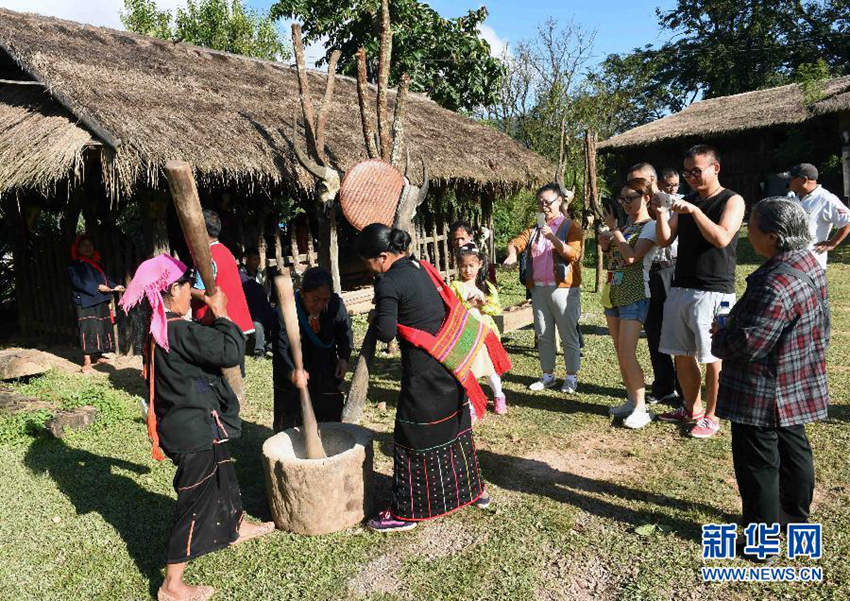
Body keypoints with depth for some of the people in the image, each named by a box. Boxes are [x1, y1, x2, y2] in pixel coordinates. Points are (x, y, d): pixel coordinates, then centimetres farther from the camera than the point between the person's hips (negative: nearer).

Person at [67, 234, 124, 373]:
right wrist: (97, 287, -20)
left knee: (102, 328, 10)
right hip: (85, 302, -6)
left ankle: (99, 356, 25)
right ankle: (86, 363, -10)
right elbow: (78, 282, -13)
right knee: (88, 329, -12)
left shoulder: (98, 262, 17)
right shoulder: (74, 265, -1)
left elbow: (105, 278, 18)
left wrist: (115, 286, 0)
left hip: (101, 301, 6)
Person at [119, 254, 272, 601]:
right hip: (196, 429, -10)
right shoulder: (181, 332, -27)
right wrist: (220, 313, -18)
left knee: (222, 473, 28)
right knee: (194, 500, 2)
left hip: (188, 425, 10)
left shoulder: (158, 331, 4)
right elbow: (231, 351, -28)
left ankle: (237, 526, 53)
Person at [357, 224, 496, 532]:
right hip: (450, 360, 8)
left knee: (413, 437, 5)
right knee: (455, 425, 22)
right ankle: (473, 490, 38)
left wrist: (375, 319, 0)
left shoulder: (388, 283, -17)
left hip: (423, 370, -8)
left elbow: (385, 332, -20)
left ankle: (405, 512, 19)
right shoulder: (421, 268, 8)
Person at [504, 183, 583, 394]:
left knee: (568, 335, 0)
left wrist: (553, 238, -24)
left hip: (563, 288, -5)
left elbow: (574, 254, -12)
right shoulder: (535, 228, 17)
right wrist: (512, 254, -19)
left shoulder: (571, 226, 1)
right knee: (543, 335, 11)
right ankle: (548, 375, 22)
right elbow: (516, 242, 3)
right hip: (538, 288, 5)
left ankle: (571, 377, 11)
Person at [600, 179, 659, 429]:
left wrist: (614, 228, -14)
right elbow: (605, 248, 14)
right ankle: (631, 400, 21)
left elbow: (631, 256, -20)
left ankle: (641, 408, -1)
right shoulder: (625, 224, 14)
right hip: (614, 292, 8)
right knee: (620, 353, 10)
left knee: (627, 354, -11)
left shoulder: (650, 226, -8)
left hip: (635, 295, -8)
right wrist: (609, 230, 2)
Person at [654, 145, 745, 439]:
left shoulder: (732, 201, -3)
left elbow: (722, 238, -18)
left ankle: (710, 416, 14)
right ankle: (691, 408, 27)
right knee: (681, 354, 12)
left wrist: (694, 211, -23)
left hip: (713, 291, -6)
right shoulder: (685, 201, 14)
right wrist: (661, 214, -9)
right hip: (681, 287, 6)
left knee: (712, 358, 1)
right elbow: (665, 240, 7)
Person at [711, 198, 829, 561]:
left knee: (757, 463, 5)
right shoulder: (807, 261, 2)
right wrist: (731, 327, 10)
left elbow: (746, 344, -30)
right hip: (795, 386, 10)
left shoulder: (777, 285, -31)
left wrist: (719, 338, -7)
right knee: (793, 448, 24)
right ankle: (796, 517, 43)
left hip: (763, 394, -10)